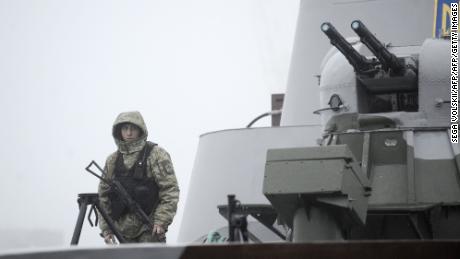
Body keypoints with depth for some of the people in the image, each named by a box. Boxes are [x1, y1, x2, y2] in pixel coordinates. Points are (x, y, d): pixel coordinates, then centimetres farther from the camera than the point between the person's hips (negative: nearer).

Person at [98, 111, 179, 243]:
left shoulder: (156, 154, -2)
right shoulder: (112, 161, 13)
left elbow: (170, 189, -8)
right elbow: (103, 195, 17)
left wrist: (161, 221, -17)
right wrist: (106, 228, 8)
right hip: (125, 230, 5)